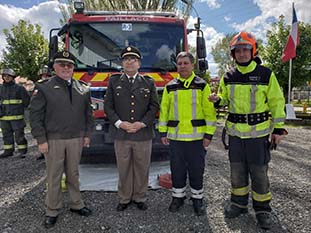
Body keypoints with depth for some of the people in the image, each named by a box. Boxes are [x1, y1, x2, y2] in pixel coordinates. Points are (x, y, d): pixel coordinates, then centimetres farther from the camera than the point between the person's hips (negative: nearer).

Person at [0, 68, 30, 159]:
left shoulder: (19, 88, -1)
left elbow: (26, 101, 3)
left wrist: (19, 109, 3)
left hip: (17, 117, -4)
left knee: (19, 134, -3)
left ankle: (22, 151, 6)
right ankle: (8, 151, 21)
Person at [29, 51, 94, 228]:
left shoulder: (82, 89, 6)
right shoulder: (44, 88, -3)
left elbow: (88, 113, 11)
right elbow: (36, 116, -5)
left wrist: (87, 134, 7)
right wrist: (41, 140, -8)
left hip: (76, 139, 3)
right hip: (53, 140, -2)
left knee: (73, 174, 15)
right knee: (54, 177, 9)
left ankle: (76, 204, 32)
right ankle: (52, 211, 26)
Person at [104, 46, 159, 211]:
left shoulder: (148, 83, 7)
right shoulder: (114, 82, 7)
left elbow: (154, 106, 2)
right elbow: (108, 106, 3)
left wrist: (142, 123, -11)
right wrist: (119, 123, -11)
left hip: (143, 134, 0)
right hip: (120, 134, 0)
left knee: (142, 168, 9)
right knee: (123, 168, 9)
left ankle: (140, 198, 27)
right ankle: (124, 198, 27)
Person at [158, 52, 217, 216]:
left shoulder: (202, 85, 1)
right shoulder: (170, 87, 8)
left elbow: (210, 111, -2)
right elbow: (164, 110, 9)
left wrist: (209, 134, -7)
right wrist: (163, 132, 5)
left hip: (197, 136, -2)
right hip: (175, 136, 2)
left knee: (196, 170, 8)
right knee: (177, 169, 11)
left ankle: (197, 199, 27)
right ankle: (178, 197, 29)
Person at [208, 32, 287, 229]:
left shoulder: (266, 74, -4)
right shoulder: (228, 77, 5)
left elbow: (277, 102, 0)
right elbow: (225, 99, 16)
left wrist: (278, 128, -2)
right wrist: (217, 100, -8)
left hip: (258, 132, -3)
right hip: (235, 133, 3)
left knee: (259, 172, 5)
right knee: (237, 171, 13)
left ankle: (263, 209, 23)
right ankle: (239, 203, 30)